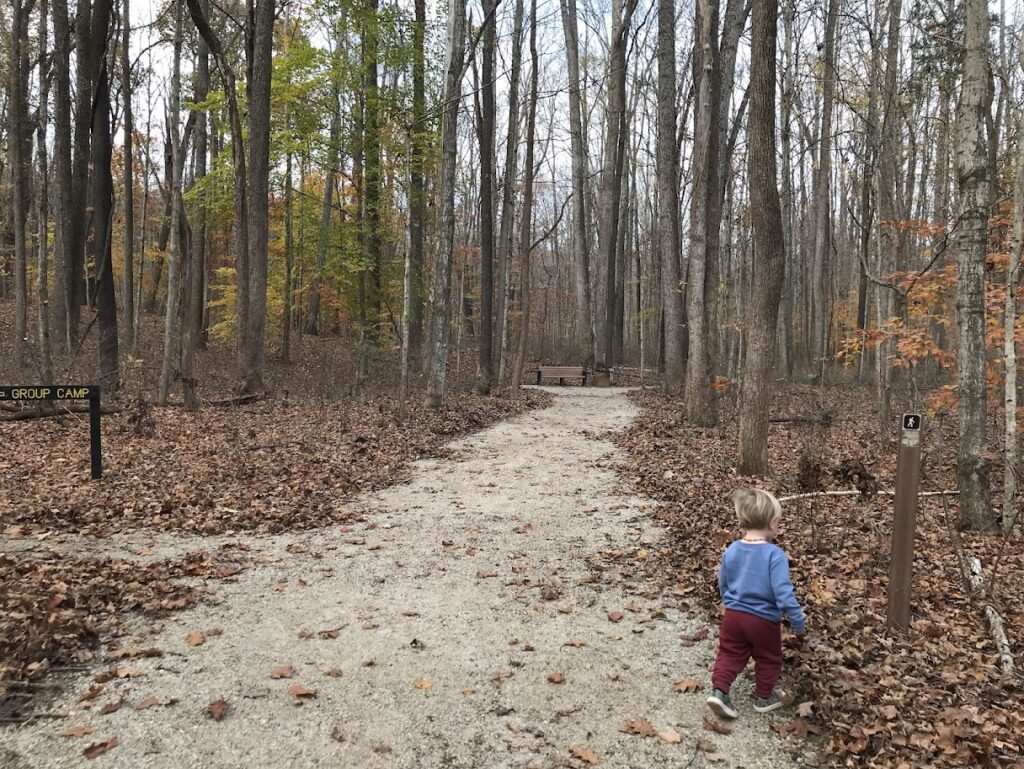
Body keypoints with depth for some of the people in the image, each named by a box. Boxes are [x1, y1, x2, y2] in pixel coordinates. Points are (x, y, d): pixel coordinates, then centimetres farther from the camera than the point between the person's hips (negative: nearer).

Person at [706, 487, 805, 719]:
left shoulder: (731, 550, -4)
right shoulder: (774, 554, -22)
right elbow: (783, 592, -25)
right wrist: (797, 620, -13)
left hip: (733, 615, 4)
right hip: (764, 619, -4)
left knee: (730, 654, 19)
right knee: (768, 659, 20)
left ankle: (719, 691, 6)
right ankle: (764, 697, 34)